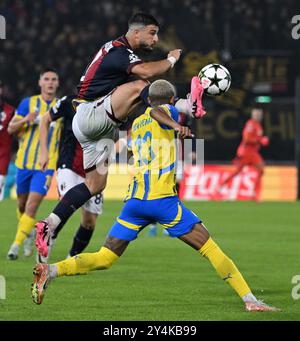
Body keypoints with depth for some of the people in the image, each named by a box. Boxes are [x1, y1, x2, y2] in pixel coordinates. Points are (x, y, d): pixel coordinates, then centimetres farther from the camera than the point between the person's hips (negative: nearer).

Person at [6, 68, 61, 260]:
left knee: (32, 206, -15)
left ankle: (17, 244, -14)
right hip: (24, 163, 2)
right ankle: (31, 232, 40)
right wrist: (25, 120, -21)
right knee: (22, 205, 13)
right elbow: (11, 129, -2)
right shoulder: (28, 103, 2)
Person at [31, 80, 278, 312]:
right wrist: (175, 124, -38)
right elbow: (157, 111, -20)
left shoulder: (136, 124, 24)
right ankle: (249, 299, -5)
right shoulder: (169, 112, 4)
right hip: (162, 199, -6)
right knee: (210, 248, -1)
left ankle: (50, 270, -14)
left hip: (134, 200, 6)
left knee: (104, 259, 6)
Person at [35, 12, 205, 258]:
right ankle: (188, 107, -32)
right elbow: (145, 72, -32)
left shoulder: (119, 52, 20)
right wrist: (171, 60, -14)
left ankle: (49, 225, 5)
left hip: (101, 125, 10)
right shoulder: (118, 51, -12)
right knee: (137, 86, -28)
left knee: (96, 184, 5)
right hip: (90, 115, -10)